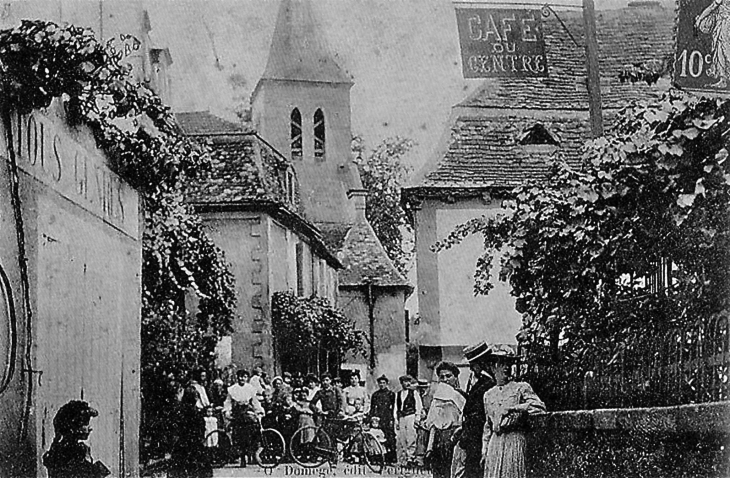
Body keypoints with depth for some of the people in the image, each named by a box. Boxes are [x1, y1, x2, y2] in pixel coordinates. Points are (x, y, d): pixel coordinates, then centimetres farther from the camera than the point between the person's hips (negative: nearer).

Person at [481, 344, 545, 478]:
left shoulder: (521, 388, 3)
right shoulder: (488, 395, 17)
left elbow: (540, 407, -10)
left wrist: (514, 408, -14)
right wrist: (484, 450, 17)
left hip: (515, 441, -4)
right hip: (495, 442, 4)